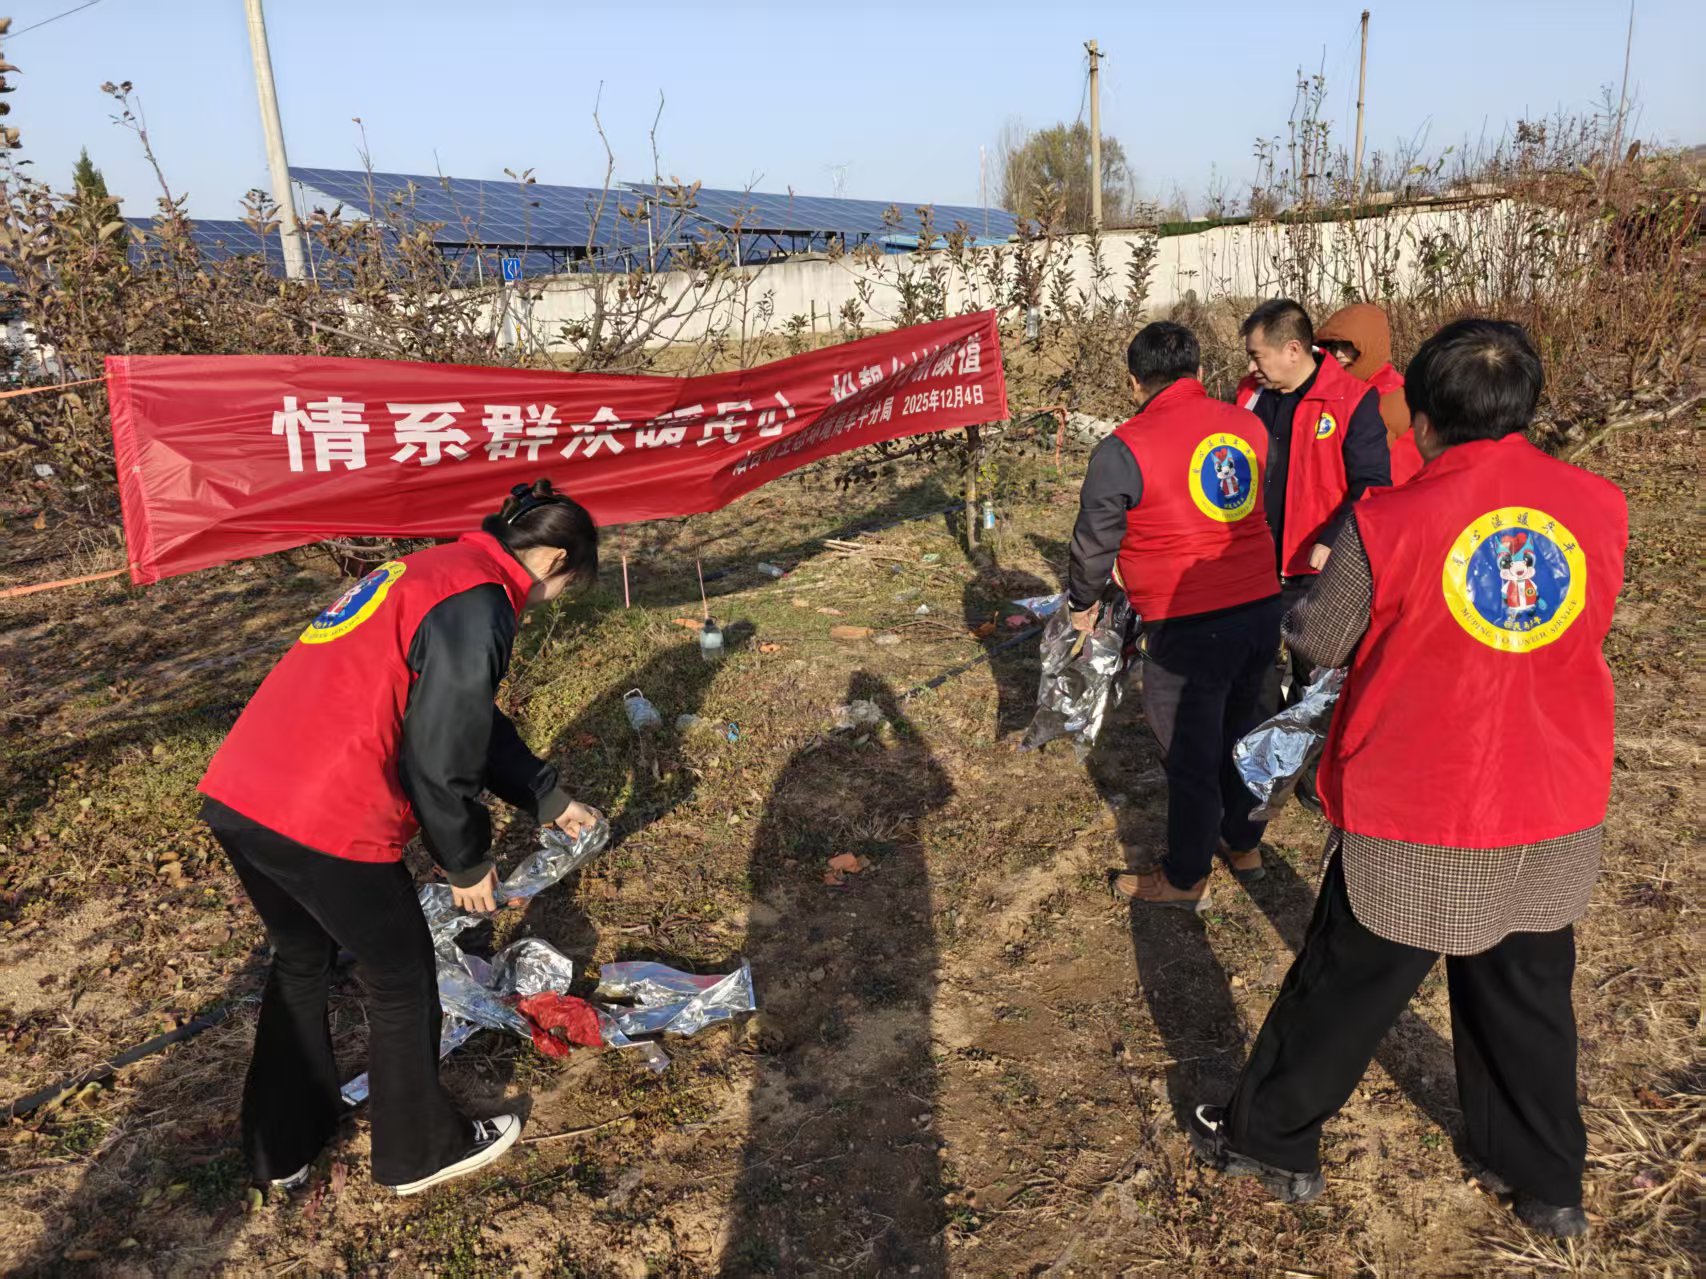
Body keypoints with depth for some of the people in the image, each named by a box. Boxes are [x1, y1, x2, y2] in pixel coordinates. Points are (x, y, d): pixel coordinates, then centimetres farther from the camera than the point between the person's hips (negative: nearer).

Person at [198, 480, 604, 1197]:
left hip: (235, 796, 9)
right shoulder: (477, 606, -13)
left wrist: (550, 801, 29)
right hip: (326, 822, -9)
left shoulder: (434, 570, 18)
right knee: (401, 979, 13)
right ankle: (420, 1151, 33)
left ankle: (282, 1151, 44)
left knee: (300, 962, 27)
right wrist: (467, 863, 1)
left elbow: (470, 720, 25)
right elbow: (438, 756, -15)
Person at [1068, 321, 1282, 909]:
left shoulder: (1124, 450, -13)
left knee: (1191, 753, 8)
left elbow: (1095, 540, -5)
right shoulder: (1249, 426, 6)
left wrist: (1084, 602, 14)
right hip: (1261, 610, 7)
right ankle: (1244, 844, 42)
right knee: (1240, 729, 24)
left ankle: (1186, 879, 26)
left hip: (1188, 628, -6)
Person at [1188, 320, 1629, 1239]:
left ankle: (1272, 1139, 33)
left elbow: (1319, 643, -6)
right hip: (1557, 817, 4)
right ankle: (1545, 1181, 42)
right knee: (1529, 997, 23)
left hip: (1414, 825, -4)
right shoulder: (1600, 508, -6)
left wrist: (1302, 606, 16)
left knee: (1342, 988, 14)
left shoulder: (1389, 523, -19)